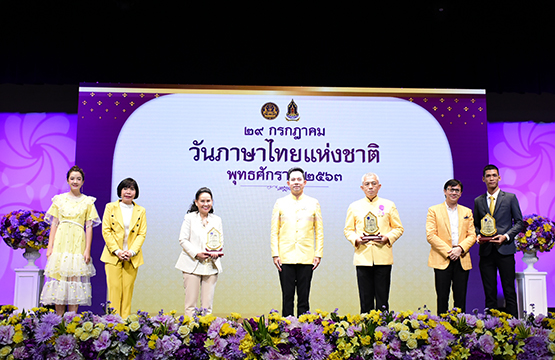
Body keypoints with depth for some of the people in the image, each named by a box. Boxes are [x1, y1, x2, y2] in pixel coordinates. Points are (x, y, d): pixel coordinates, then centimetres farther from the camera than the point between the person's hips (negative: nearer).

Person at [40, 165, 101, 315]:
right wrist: (49, 247, 0)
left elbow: (89, 227, 3)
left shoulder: (88, 202, 7)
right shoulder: (59, 199, 9)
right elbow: (54, 224, 8)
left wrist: (87, 249, -5)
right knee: (59, 277, -2)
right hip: (61, 242, 1)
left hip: (78, 243, -1)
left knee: (75, 279, -3)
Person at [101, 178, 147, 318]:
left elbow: (142, 234, 4)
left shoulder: (141, 211, 9)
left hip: (132, 257, 1)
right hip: (113, 255, -1)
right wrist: (117, 251, -10)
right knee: (115, 288, -5)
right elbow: (106, 230, -1)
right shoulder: (110, 207, 5)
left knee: (128, 289, 2)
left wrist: (132, 251, -10)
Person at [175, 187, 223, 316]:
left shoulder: (217, 220, 14)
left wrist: (216, 252, -8)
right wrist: (196, 253, -13)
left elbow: (220, 241, 14)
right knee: (190, 302, -2)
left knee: (207, 304, 3)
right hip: (192, 265, -3)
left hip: (211, 266, 3)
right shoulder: (189, 218, 3)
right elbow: (183, 239, -2)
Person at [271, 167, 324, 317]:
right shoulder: (280, 203, 8)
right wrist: (275, 254, -2)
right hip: (285, 258, 0)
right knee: (287, 297, 2)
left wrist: (318, 254, 1)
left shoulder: (313, 203, 9)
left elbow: (319, 231, 8)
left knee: (304, 298, 3)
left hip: (306, 258, 0)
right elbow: (274, 231, 6)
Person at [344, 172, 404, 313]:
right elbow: (348, 230, 14)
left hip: (383, 257, 0)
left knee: (382, 299, 0)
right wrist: (356, 239, -7)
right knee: (365, 300, 2)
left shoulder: (389, 205, 11)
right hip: (362, 257, 1)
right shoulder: (354, 206, 12)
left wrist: (387, 238, -7)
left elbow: (398, 228, 11)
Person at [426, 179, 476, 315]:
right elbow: (430, 235, -4)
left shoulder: (467, 212, 15)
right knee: (442, 298, -1)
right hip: (442, 260, -3)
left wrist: (460, 248, -10)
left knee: (460, 299, 5)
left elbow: (472, 235, 8)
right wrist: (448, 251, -12)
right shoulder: (434, 210, 4)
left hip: (462, 260, 3)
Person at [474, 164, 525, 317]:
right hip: (486, 251, 2)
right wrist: (478, 235, -3)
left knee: (509, 291, -1)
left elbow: (519, 222, 4)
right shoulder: (478, 201, 11)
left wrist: (506, 236, -11)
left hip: (505, 249, -2)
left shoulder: (510, 198, 4)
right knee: (489, 292, 6)